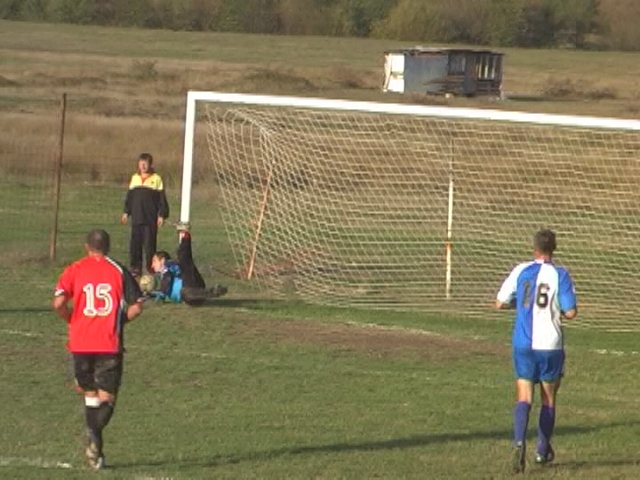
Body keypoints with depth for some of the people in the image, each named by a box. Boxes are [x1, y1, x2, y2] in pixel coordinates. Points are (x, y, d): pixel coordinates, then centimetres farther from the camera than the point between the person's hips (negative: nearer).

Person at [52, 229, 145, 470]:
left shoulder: (74, 270, 2)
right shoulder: (119, 271, 2)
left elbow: (59, 303, -11)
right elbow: (136, 307, -3)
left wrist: (72, 321, 8)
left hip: (81, 343, 1)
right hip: (110, 345, -1)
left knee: (90, 394, 17)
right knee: (107, 398, 2)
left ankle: (96, 450, 15)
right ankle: (94, 436, -26)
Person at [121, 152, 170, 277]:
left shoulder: (156, 179, 0)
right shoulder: (134, 178, 13)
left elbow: (162, 199, 0)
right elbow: (129, 197, 18)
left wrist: (162, 215, -6)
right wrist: (126, 212, 13)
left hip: (151, 219, -4)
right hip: (136, 218, 4)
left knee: (150, 243, -3)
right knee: (135, 243, 2)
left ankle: (151, 267, 3)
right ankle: (135, 267, 8)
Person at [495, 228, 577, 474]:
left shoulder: (520, 271, -1)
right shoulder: (560, 275, -6)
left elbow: (500, 302, 3)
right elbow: (571, 312, -10)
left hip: (523, 344, 1)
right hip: (550, 345, -1)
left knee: (524, 397, 1)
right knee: (548, 399, 16)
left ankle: (519, 442, -23)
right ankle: (543, 450, 26)